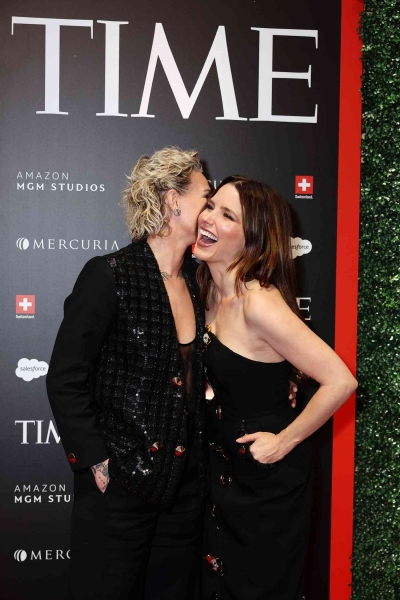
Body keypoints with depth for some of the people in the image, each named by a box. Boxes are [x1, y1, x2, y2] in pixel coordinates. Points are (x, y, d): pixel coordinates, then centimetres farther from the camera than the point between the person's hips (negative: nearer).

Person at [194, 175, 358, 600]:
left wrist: (286, 441, -19)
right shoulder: (211, 291, -1)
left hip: (267, 474, -8)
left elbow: (340, 381, -28)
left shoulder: (259, 302, -27)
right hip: (222, 466, 8)